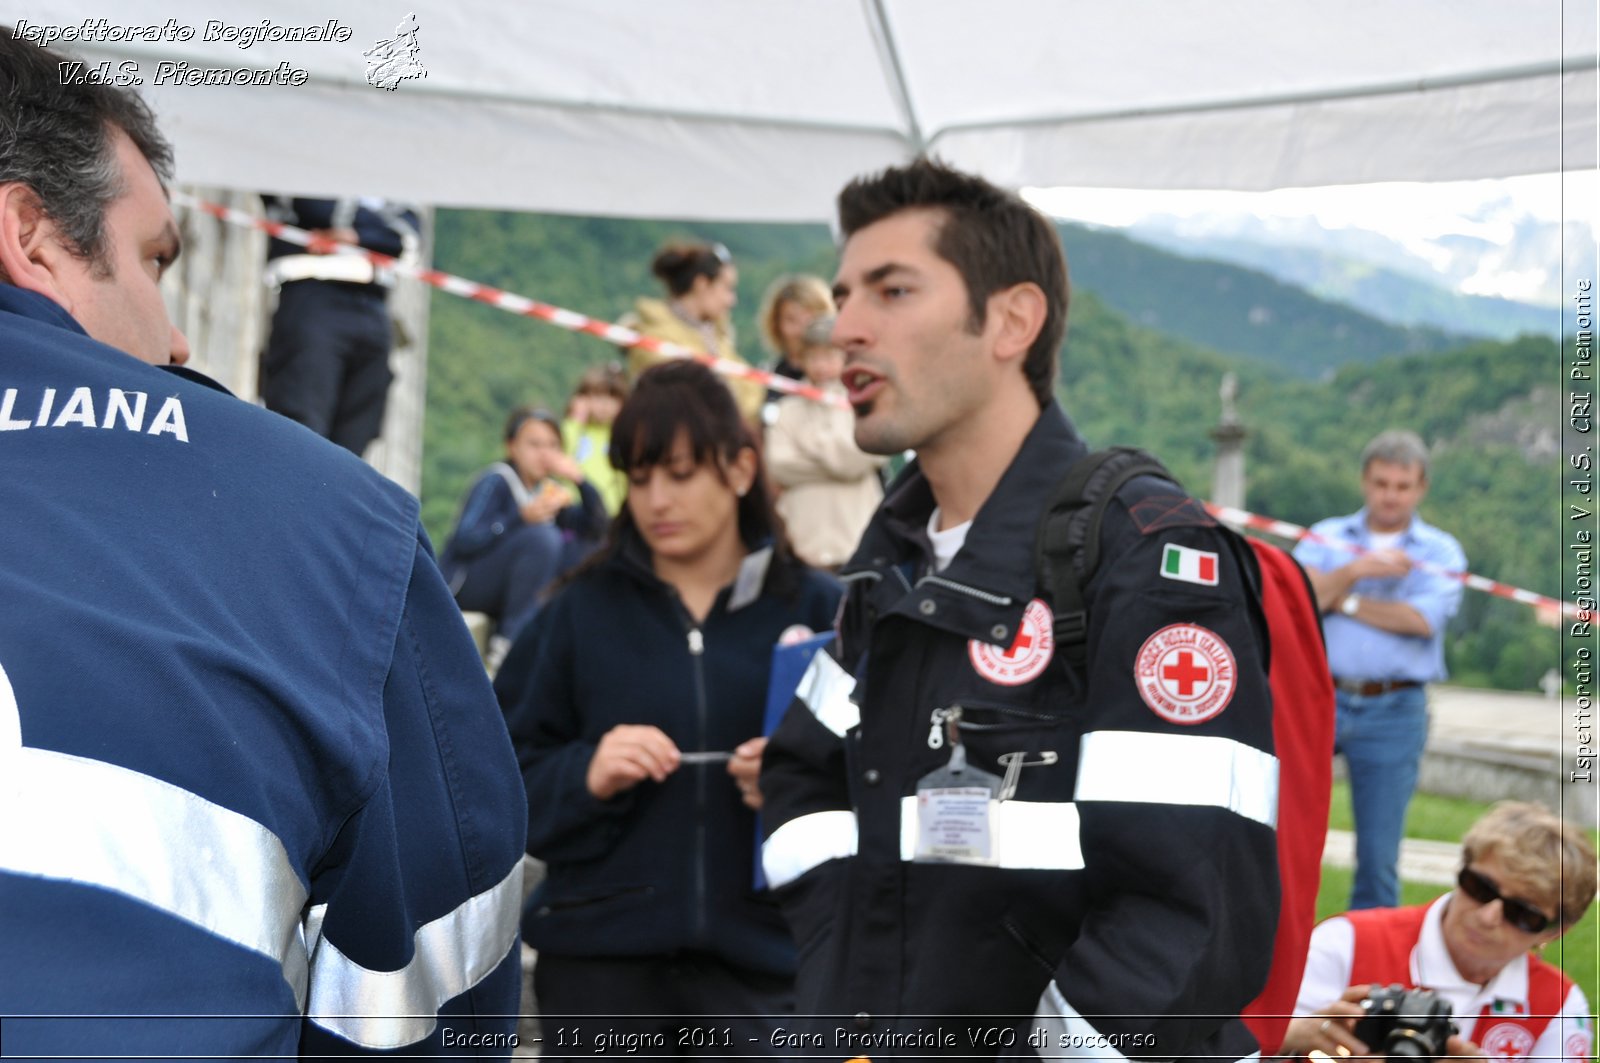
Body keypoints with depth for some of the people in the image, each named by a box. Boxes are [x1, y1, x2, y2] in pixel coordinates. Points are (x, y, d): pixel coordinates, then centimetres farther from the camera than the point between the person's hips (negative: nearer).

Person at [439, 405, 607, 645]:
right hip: (464, 585, -7)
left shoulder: (548, 488, 7)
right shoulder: (495, 481, -14)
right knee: (540, 536, -29)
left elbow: (596, 527, 2)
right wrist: (523, 517, -34)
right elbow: (464, 541, -25)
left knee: (583, 548, -4)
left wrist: (579, 479, -12)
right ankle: (512, 641, -24)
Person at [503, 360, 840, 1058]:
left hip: (760, 956, 0)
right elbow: (509, 784, 4)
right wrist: (585, 776, -15)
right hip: (600, 959, 1)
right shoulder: (583, 612, 6)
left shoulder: (817, 609, 3)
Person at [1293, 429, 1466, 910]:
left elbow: (1423, 619, -11)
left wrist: (1342, 601, -5)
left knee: (1379, 855, 4)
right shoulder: (1326, 537, 11)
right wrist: (1358, 569, -16)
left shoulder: (1440, 551, 7)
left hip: (1394, 712, -1)